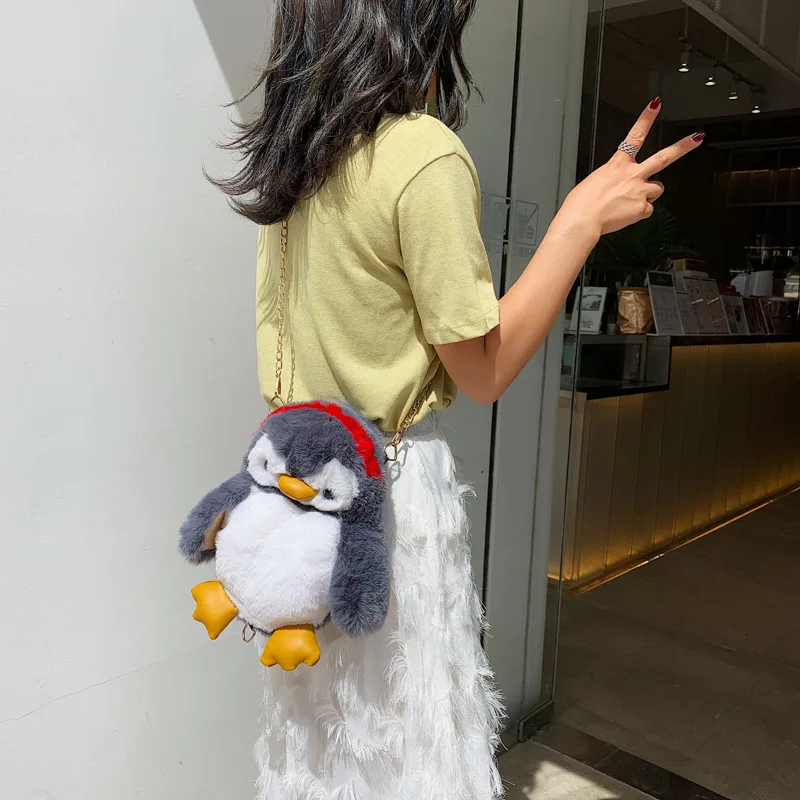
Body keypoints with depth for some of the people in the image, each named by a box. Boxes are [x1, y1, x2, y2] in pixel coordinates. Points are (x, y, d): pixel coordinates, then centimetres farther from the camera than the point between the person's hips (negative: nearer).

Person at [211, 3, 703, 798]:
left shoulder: (293, 156, 5)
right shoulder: (425, 152, -18)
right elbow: (483, 369, -14)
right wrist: (583, 216, -11)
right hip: (391, 479, -7)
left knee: (320, 723, 23)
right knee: (408, 735, 13)